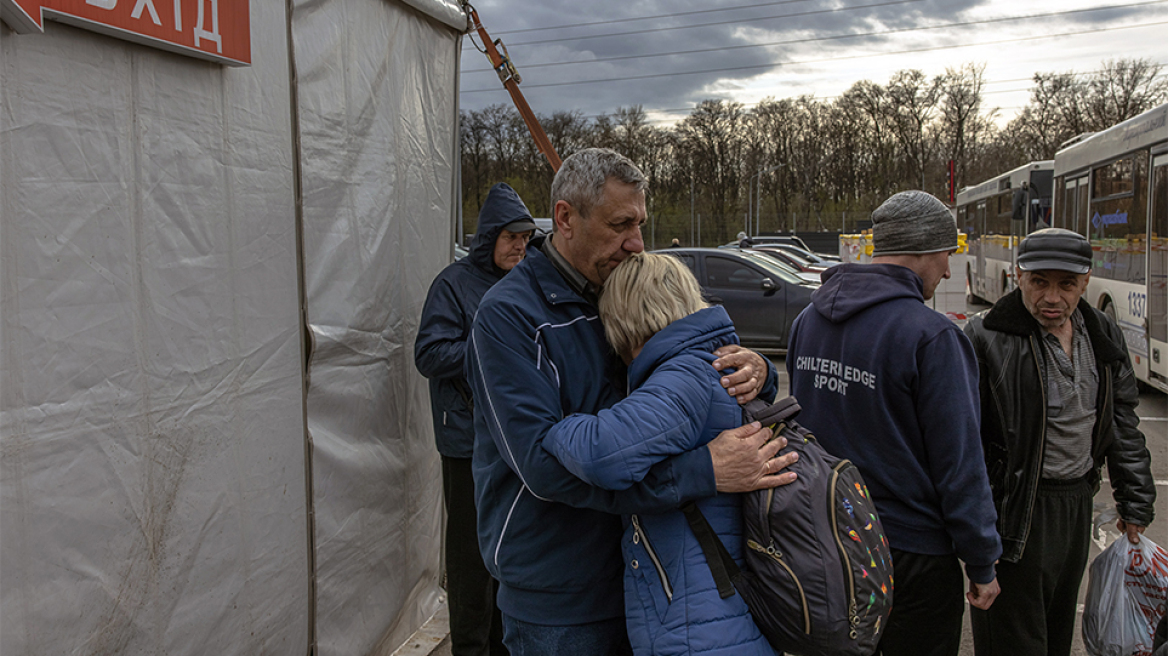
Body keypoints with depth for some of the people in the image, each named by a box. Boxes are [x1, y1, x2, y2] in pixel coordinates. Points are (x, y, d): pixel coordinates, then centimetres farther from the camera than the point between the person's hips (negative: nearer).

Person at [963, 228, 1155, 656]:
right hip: (1014, 512, -6)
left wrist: (1135, 502, 15)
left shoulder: (1104, 336, 5)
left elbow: (1124, 424, 15)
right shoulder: (986, 338, -16)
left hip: (1077, 504, 7)